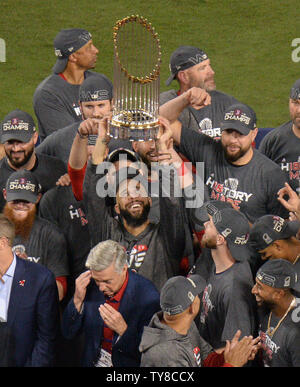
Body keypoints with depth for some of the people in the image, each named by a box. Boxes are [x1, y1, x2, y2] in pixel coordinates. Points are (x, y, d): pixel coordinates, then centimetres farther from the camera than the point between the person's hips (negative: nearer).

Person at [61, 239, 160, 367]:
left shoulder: (147, 297, -15)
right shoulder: (90, 286, -3)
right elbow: (68, 333, 2)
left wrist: (122, 329, -24)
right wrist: (78, 300, -11)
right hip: (93, 362, 3)